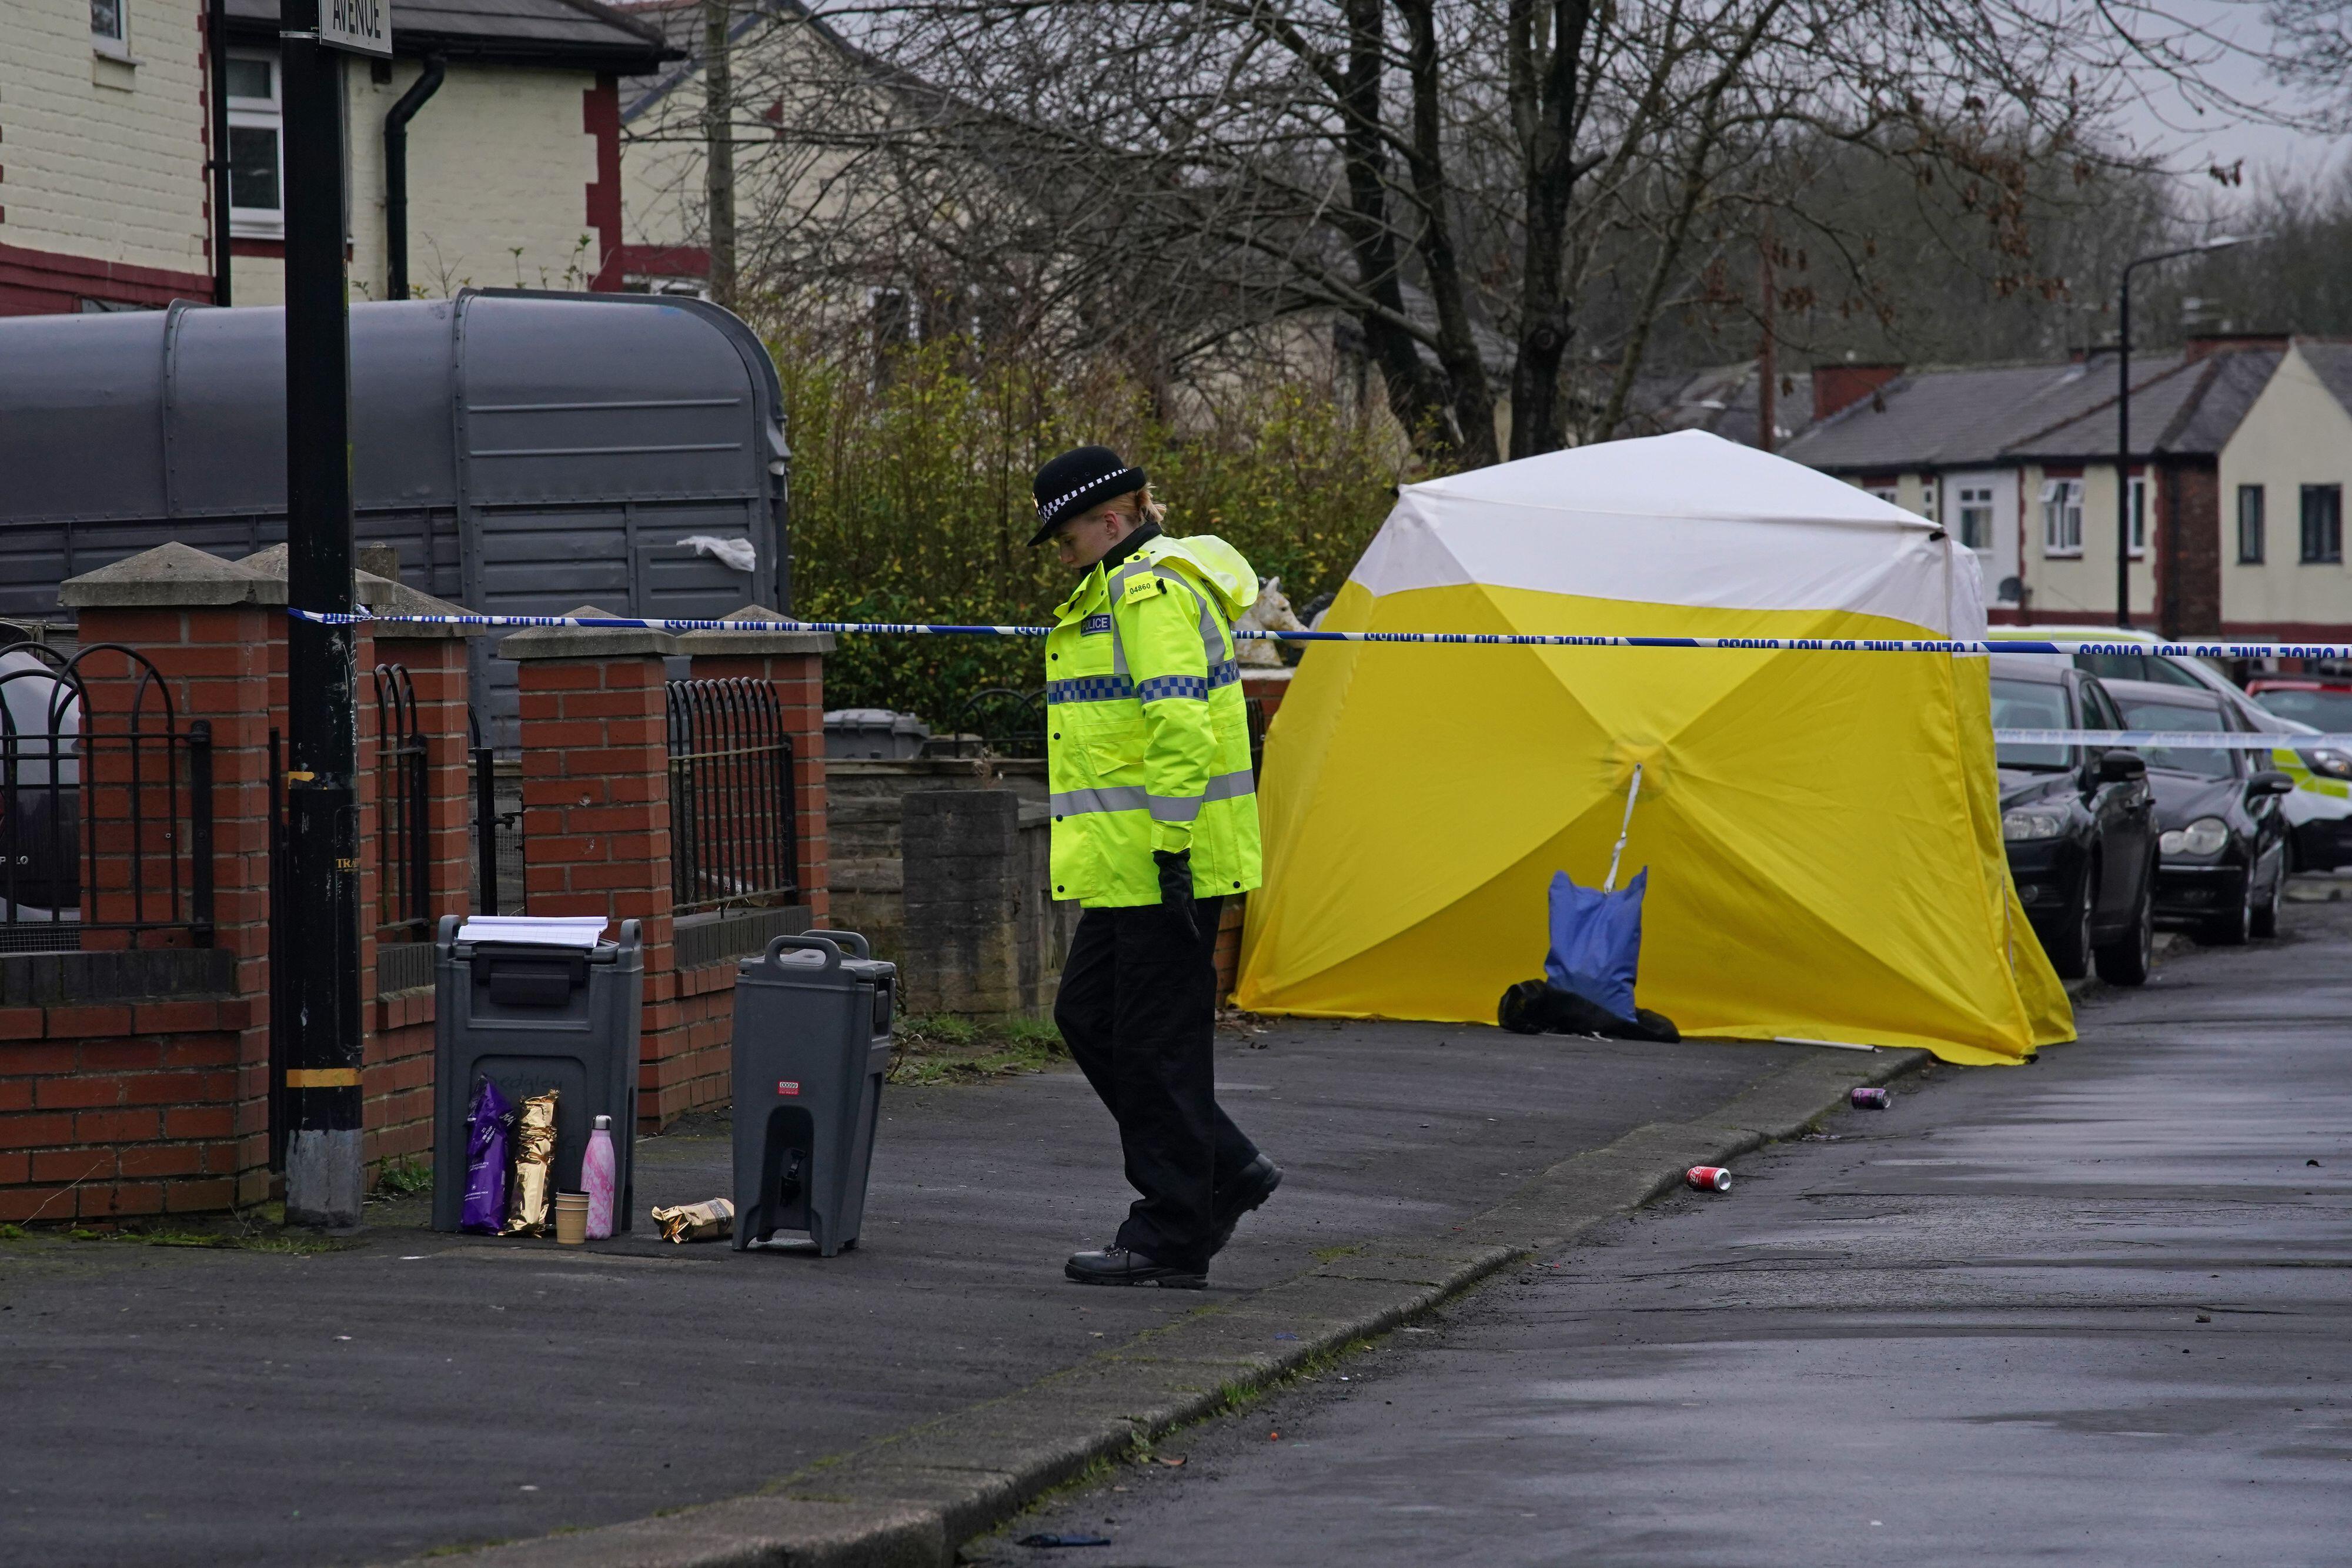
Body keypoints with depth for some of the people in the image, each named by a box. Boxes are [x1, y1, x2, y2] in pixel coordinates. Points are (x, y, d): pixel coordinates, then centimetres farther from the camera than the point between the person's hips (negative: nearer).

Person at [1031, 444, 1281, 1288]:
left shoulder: (1151, 590, -15)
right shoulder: (1120, 590, 20)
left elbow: (1180, 727, -24)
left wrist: (1173, 848, -24)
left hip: (1164, 865, -11)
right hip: (1132, 866, 11)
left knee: (1157, 1045, -5)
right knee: (1087, 1014, 15)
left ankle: (1170, 1241, 1)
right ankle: (1226, 1171, 20)